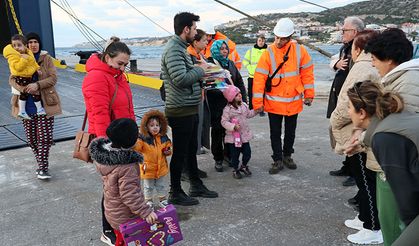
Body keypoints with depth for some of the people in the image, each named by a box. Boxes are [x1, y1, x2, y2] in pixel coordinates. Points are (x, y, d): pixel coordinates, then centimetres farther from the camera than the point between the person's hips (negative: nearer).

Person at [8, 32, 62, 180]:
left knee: (44, 137, -8)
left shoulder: (46, 59, 2)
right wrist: (25, 89, -18)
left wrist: (37, 85, -23)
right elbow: (12, 79, 1)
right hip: (26, 105, 3)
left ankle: (43, 167, 2)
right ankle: (42, 165, 25)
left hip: (44, 104, -3)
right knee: (31, 138, 9)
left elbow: (53, 77, -7)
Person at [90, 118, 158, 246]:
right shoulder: (127, 167, -32)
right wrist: (145, 212, -28)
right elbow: (130, 195, -31)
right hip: (126, 218, -8)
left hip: (112, 213, 8)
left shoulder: (101, 154, -8)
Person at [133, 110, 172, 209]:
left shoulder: (163, 138, -4)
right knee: (148, 187, 16)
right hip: (148, 168, -3)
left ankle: (163, 200, 38)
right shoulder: (143, 138, -17)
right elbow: (136, 147, -30)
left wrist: (168, 151, -10)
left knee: (162, 186, 19)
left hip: (161, 168, 3)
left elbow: (168, 147, 11)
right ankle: (148, 201, 35)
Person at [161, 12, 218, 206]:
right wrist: (200, 69, -15)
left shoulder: (180, 47, 15)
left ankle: (196, 186, 33)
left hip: (190, 109, 10)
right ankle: (175, 193, 16)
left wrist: (198, 71, 6)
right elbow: (180, 79, -28)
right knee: (179, 153, 2)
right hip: (181, 111, -10)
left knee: (191, 149, 19)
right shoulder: (173, 49, -18)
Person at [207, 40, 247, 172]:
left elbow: (239, 81, 15)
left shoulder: (230, 63, 12)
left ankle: (228, 154, 28)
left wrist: (243, 99, 10)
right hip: (216, 105, -5)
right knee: (217, 131, 4)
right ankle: (218, 159, 17)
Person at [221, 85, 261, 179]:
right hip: (233, 137, -5)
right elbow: (224, 122, -18)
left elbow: (248, 114, 23)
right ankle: (235, 169, 25)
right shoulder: (227, 109, -16)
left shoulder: (244, 105, 4)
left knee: (247, 152, 11)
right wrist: (233, 126, -29)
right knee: (235, 154, 6)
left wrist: (255, 111, 11)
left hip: (245, 135, 6)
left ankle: (244, 166, 35)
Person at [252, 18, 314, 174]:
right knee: (275, 133, 7)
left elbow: (307, 73, 3)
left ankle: (287, 155, 36)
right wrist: (258, 102, -14)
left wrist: (309, 94, 2)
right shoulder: (269, 53, -11)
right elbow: (259, 77, -12)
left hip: (293, 101, 2)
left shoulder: (299, 50, -5)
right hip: (274, 102, -2)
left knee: (290, 132, 17)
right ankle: (278, 160, 21)